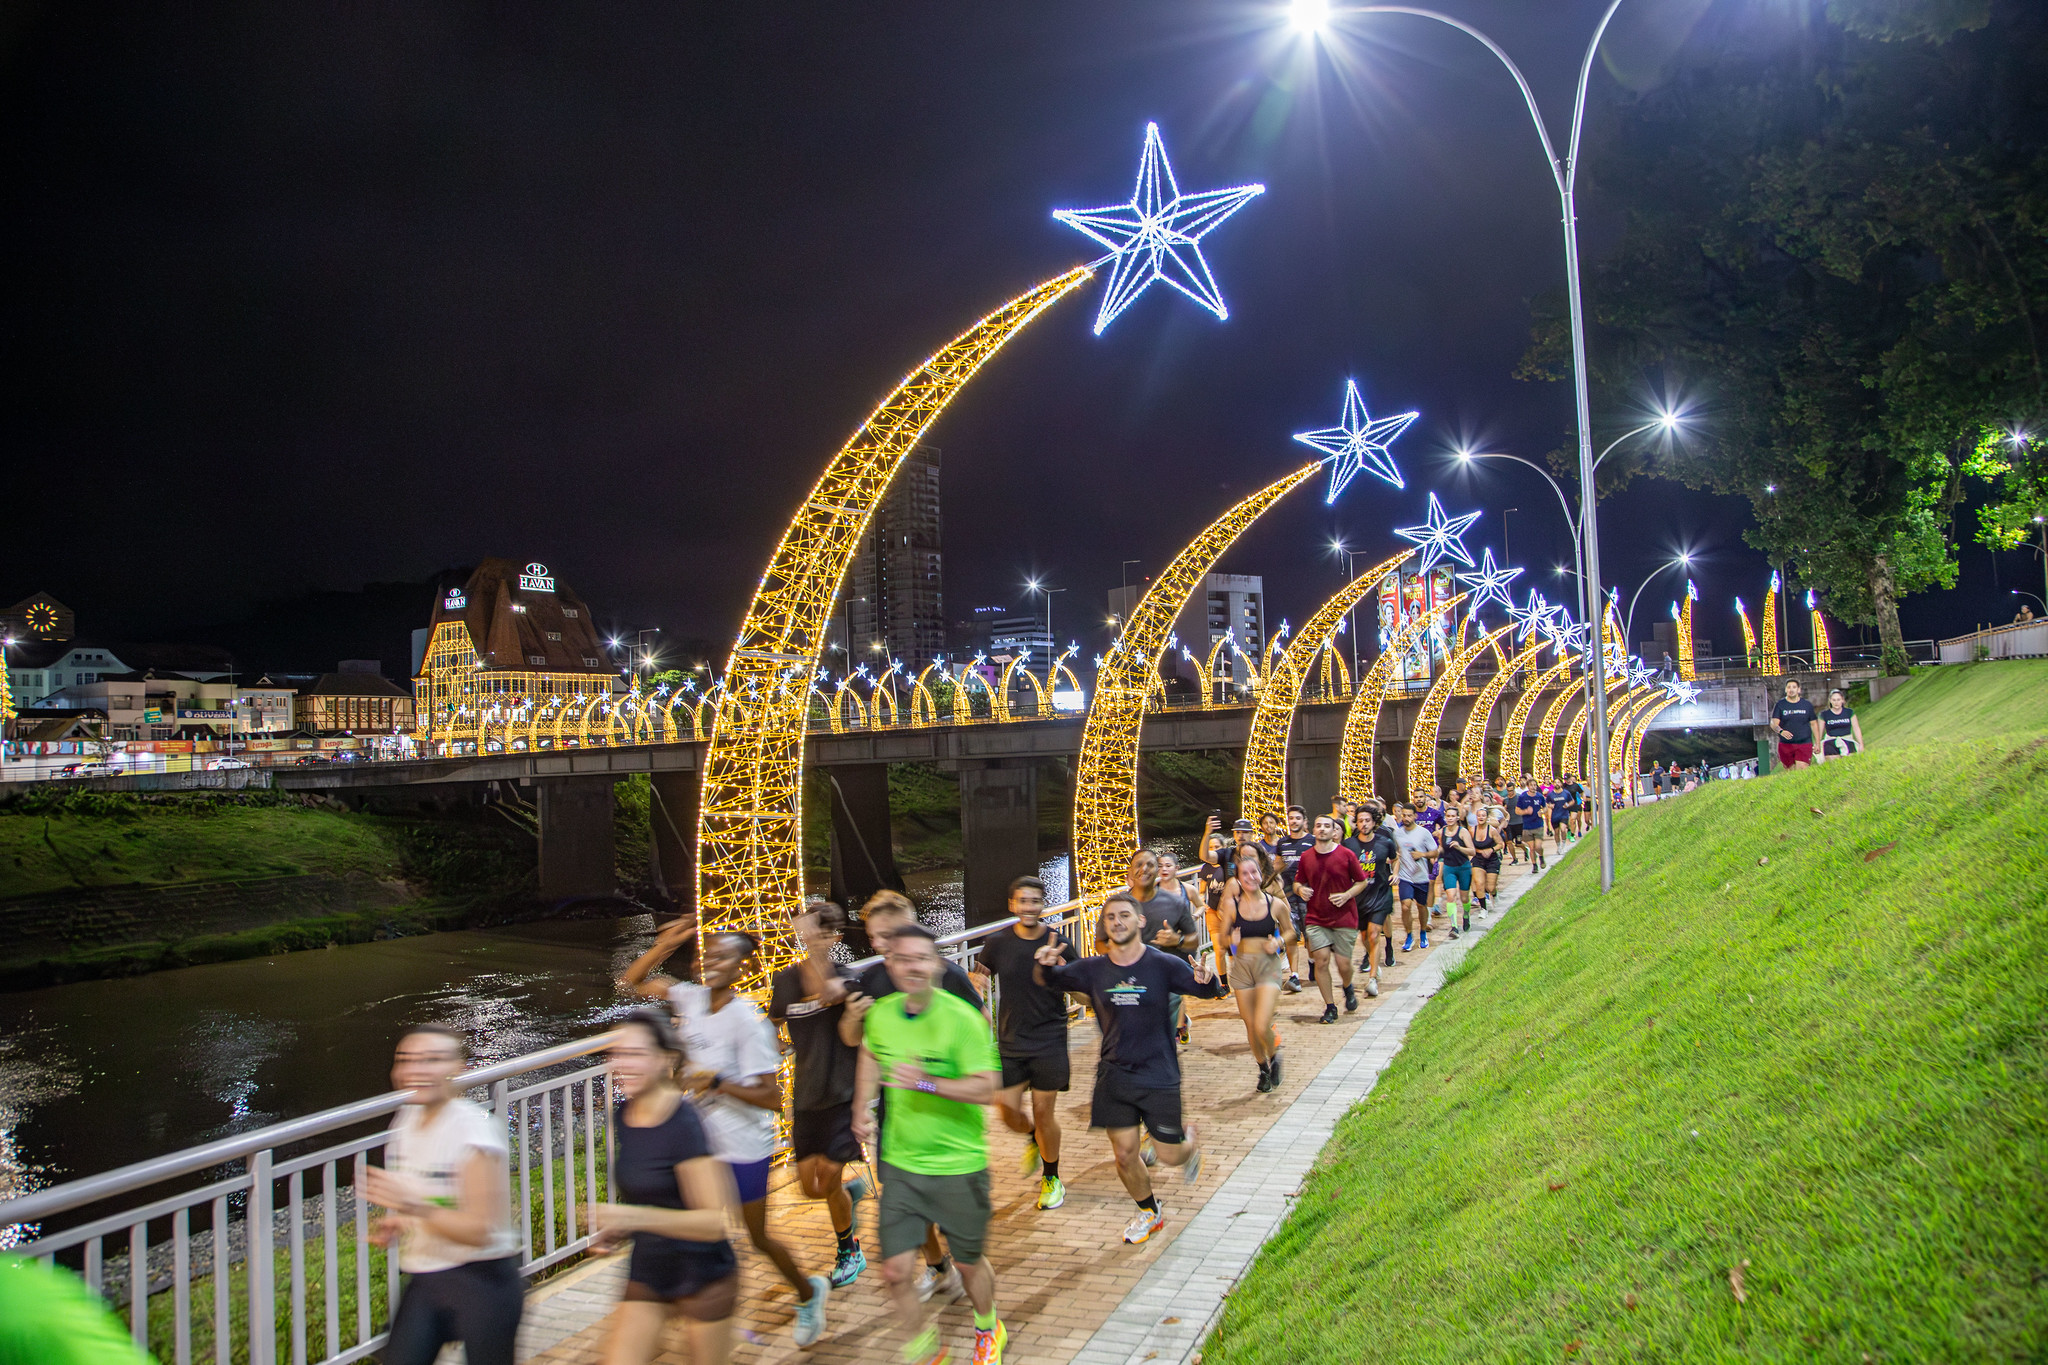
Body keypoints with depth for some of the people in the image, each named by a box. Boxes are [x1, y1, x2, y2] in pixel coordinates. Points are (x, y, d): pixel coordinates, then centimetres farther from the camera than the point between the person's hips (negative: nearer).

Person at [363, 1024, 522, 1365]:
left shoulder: (475, 1128, -19)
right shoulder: (408, 1118, 4)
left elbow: (481, 1231, -23)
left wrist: (414, 1206, -35)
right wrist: (396, 1223, 4)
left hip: (481, 1280, -7)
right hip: (423, 1282, 7)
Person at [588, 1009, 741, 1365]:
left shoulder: (684, 1124, -24)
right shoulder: (622, 1118, -1)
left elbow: (716, 1221, -26)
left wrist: (633, 1217, -34)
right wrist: (615, 1230, -1)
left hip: (703, 1278, -6)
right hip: (647, 1273, 6)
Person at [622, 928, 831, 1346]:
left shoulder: (748, 1022, -23)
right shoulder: (691, 997, -4)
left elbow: (773, 1099, -23)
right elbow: (633, 981, 6)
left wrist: (716, 1082, -31)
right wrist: (663, 946, -9)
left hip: (744, 1146, -6)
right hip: (701, 1140, 6)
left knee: (759, 1238, 12)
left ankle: (808, 1293, 39)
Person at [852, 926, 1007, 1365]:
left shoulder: (963, 1019, -20)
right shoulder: (880, 1014, -4)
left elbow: (986, 1089, -25)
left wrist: (927, 1083, -35)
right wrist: (862, 1108, 10)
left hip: (958, 1167, -3)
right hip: (899, 1164, 4)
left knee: (969, 1262, 15)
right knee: (895, 1270, 2)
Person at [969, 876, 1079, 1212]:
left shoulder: (1059, 944, -9)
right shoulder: (997, 943, -4)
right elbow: (978, 978, 11)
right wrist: (976, 984, -13)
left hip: (1049, 1042, -2)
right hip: (1010, 1041, 2)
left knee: (1044, 1112, 1)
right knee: (1007, 1111, 2)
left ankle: (1051, 1178, 26)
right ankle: (1033, 1138, 39)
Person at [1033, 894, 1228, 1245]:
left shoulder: (1163, 965, -11)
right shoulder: (1093, 969, -2)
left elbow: (1210, 991, -12)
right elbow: (1050, 981, 8)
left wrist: (1207, 978, -36)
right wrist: (1046, 965, -16)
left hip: (1159, 1075, -3)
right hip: (1114, 1074, 3)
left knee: (1169, 1155, 2)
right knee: (1124, 1154, 7)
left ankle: (1190, 1141, 39)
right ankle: (1149, 1212, 35)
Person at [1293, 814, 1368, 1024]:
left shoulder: (1347, 855, -5)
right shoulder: (1306, 857, 2)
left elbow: (1362, 881, 3)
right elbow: (1298, 882, 13)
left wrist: (1347, 895, -14)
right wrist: (1300, 889, -10)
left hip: (1344, 918, -2)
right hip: (1316, 918, 2)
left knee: (1343, 963, -1)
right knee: (1321, 960, -8)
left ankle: (1348, 988, 35)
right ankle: (1330, 1007, 7)